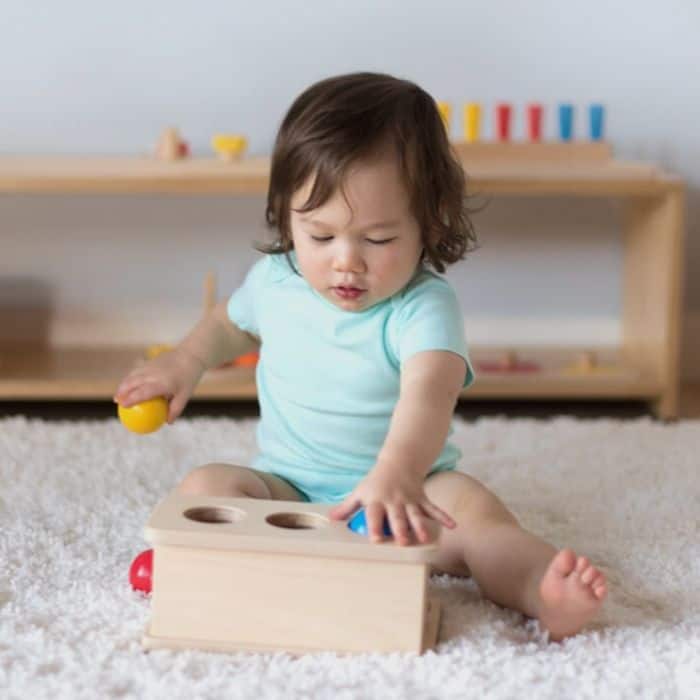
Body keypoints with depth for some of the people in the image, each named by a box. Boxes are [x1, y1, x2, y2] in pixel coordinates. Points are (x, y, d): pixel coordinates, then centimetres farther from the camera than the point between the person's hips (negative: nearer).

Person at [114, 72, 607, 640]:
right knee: (205, 487, -22)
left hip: (405, 488, -4)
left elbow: (429, 394, -38)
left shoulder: (422, 307, -17)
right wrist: (186, 361, 6)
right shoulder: (275, 280, 0)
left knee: (470, 506, -31)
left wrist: (397, 474, -58)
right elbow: (234, 322, 26)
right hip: (288, 488, 4)